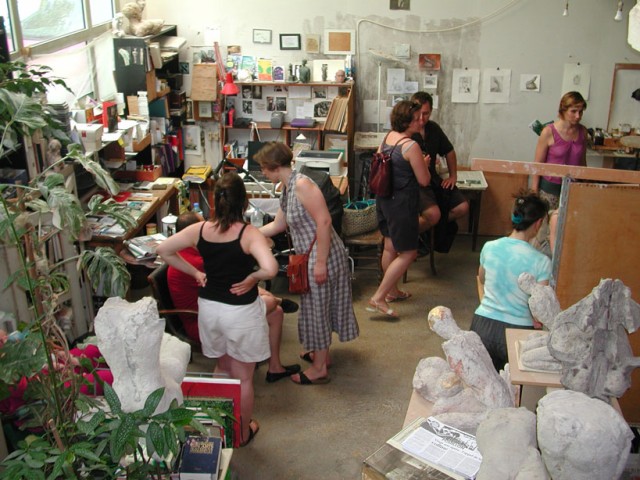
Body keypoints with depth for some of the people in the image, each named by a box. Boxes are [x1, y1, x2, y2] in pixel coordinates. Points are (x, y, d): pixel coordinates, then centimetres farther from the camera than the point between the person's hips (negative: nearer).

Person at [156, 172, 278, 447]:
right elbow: (270, 269, -35)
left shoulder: (200, 230, -7)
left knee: (223, 367, 27)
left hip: (208, 307, 5)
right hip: (241, 311, -4)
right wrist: (251, 278, -16)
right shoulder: (249, 234, -20)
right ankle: (243, 433, 31)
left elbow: (163, 250, -1)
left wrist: (194, 273, 3)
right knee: (243, 377, 15)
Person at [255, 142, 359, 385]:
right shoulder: (288, 190, 10)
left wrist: (320, 262, -25)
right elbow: (278, 225, 22)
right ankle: (321, 353, 41)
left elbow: (324, 221, -25)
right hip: (309, 257, 9)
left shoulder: (301, 184, -20)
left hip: (322, 256, -9)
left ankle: (319, 369, 19)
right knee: (316, 307, 22)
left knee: (317, 308, 4)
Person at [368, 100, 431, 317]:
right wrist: (425, 163, 4)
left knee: (390, 247, 21)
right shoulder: (411, 146, -22)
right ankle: (378, 298, 0)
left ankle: (391, 290, 38)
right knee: (408, 253, 1)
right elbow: (424, 181, -16)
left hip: (384, 199, 9)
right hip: (401, 203, -9)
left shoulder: (388, 137, 2)